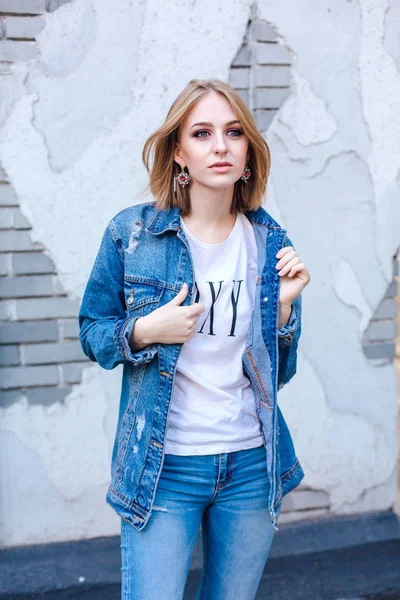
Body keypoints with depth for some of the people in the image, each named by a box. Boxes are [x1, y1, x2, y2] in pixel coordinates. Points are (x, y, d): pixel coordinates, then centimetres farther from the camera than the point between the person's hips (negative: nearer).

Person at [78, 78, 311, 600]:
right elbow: (92, 331, 3)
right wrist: (143, 332, -17)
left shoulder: (270, 242, 0)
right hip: (163, 467, -3)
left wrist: (284, 303, -10)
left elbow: (278, 372, 6)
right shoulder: (132, 233, -7)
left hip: (252, 463, 3)